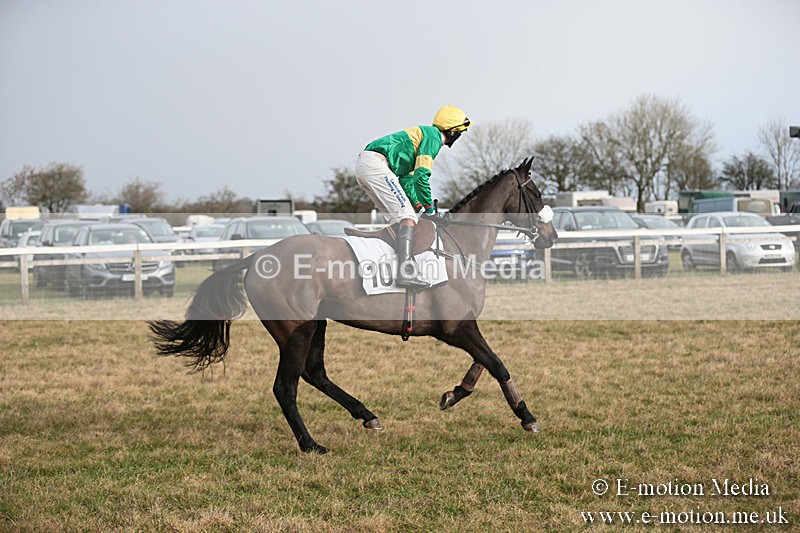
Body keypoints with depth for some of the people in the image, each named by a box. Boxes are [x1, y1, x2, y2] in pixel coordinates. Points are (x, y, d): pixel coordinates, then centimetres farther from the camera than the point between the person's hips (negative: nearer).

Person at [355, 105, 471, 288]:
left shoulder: (422, 133, 30)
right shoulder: (433, 136, 0)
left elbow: (406, 178, 29)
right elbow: (421, 175, -10)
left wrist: (418, 205, 20)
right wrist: (429, 207, -1)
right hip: (376, 164, -10)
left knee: (397, 218, 16)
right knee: (408, 217, -14)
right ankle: (406, 273, -26)